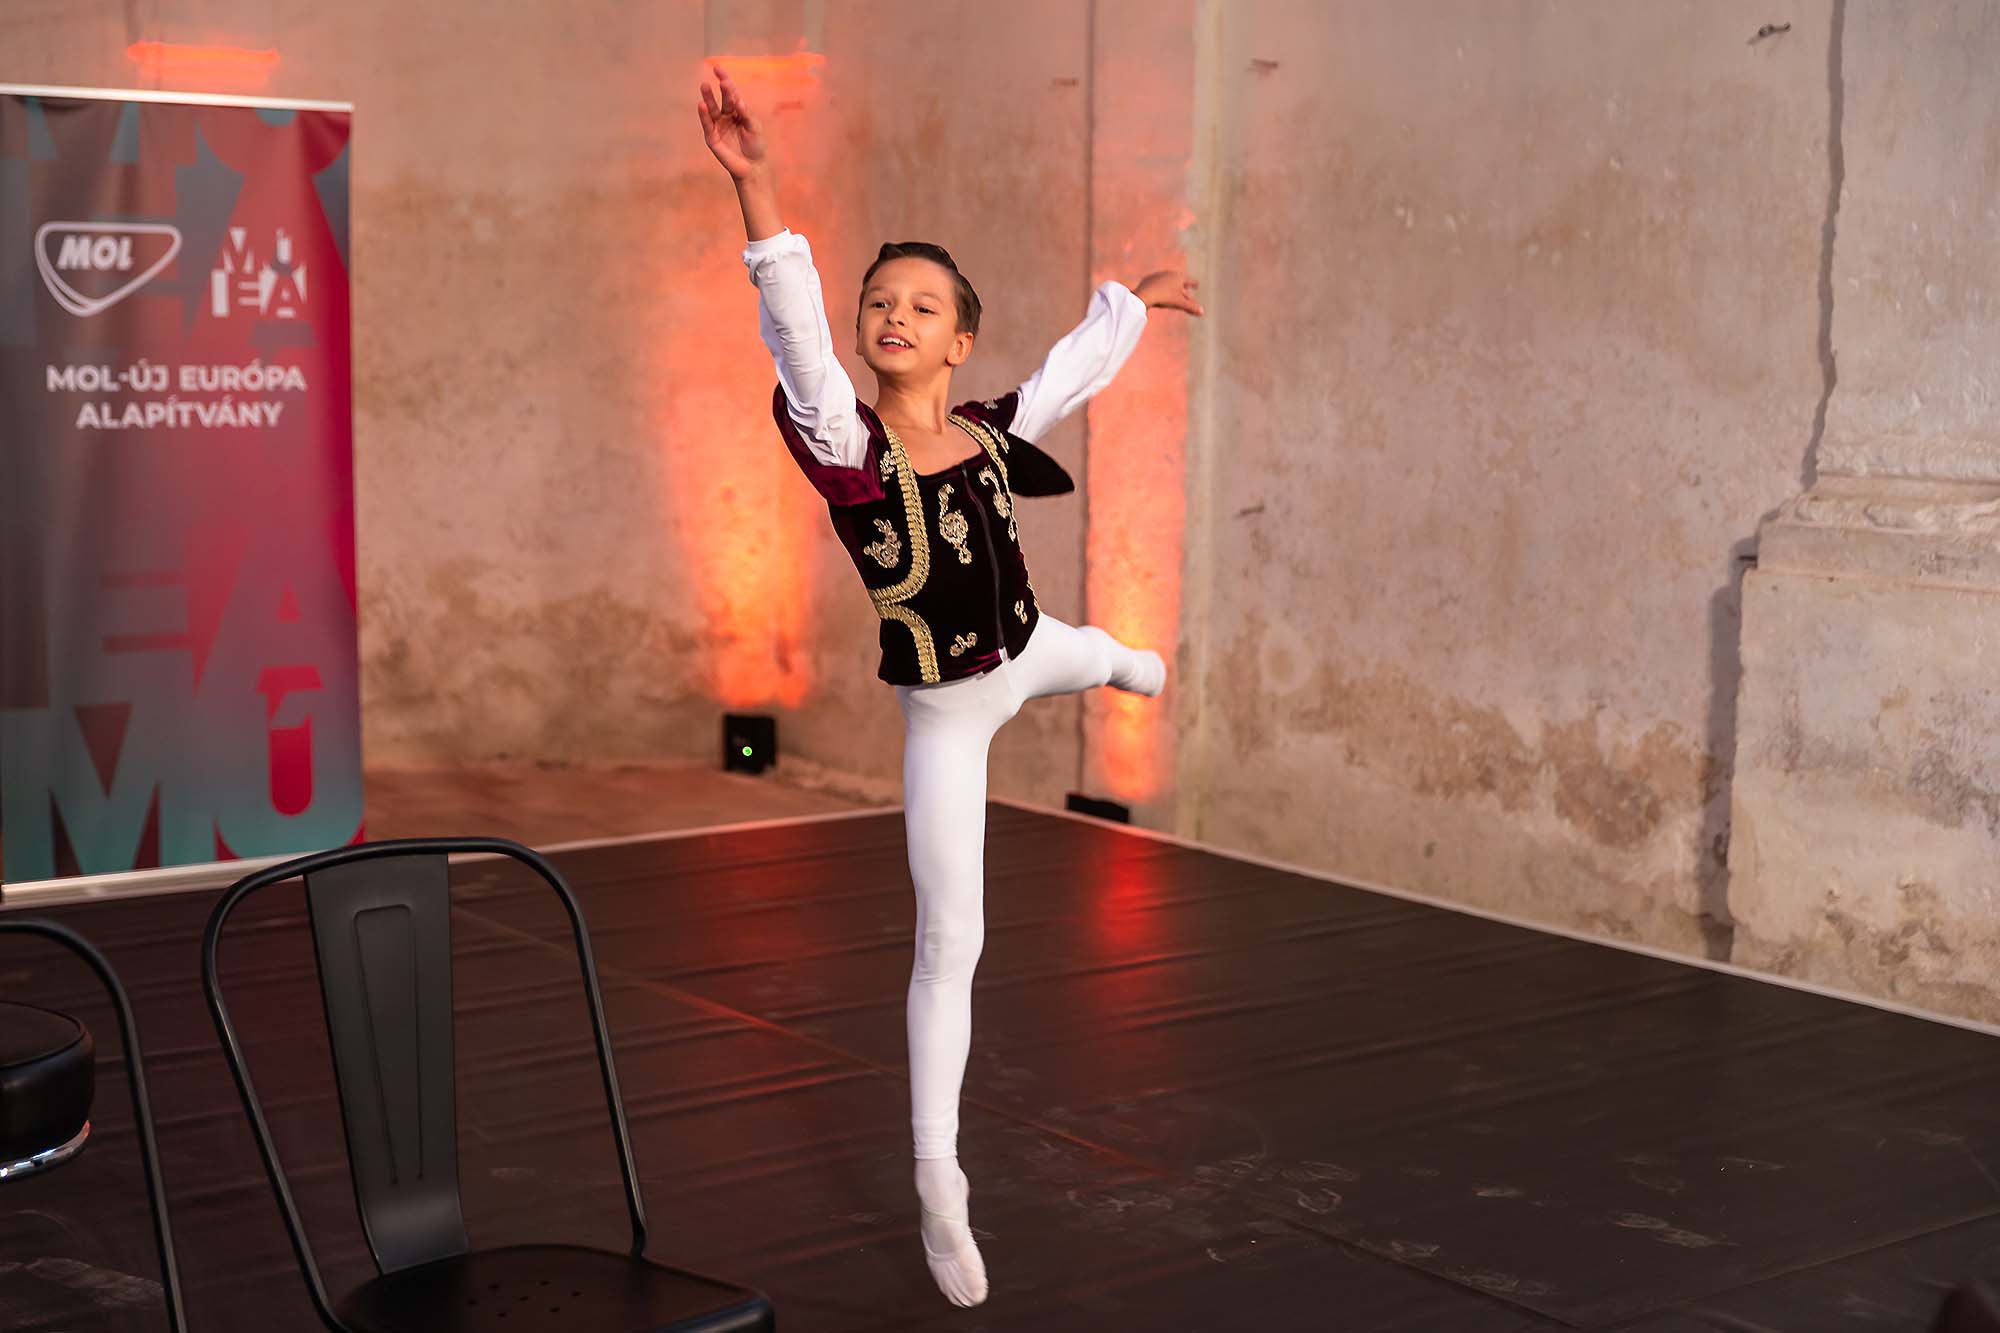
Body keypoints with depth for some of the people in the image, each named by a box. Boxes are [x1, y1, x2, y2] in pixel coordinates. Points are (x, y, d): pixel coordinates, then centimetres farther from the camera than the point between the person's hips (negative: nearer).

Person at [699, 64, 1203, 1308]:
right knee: (951, 943, 0)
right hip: (946, 719, -5)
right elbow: (800, 336, -48)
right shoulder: (847, 442, -29)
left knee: (1081, 647, 40)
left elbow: (1078, 364, 8)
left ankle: (1139, 672, 83)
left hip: (1024, 656, 5)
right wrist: (759, 191, -63)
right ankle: (939, 1183, 13)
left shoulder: (992, 428, -13)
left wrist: (1138, 298, 25)